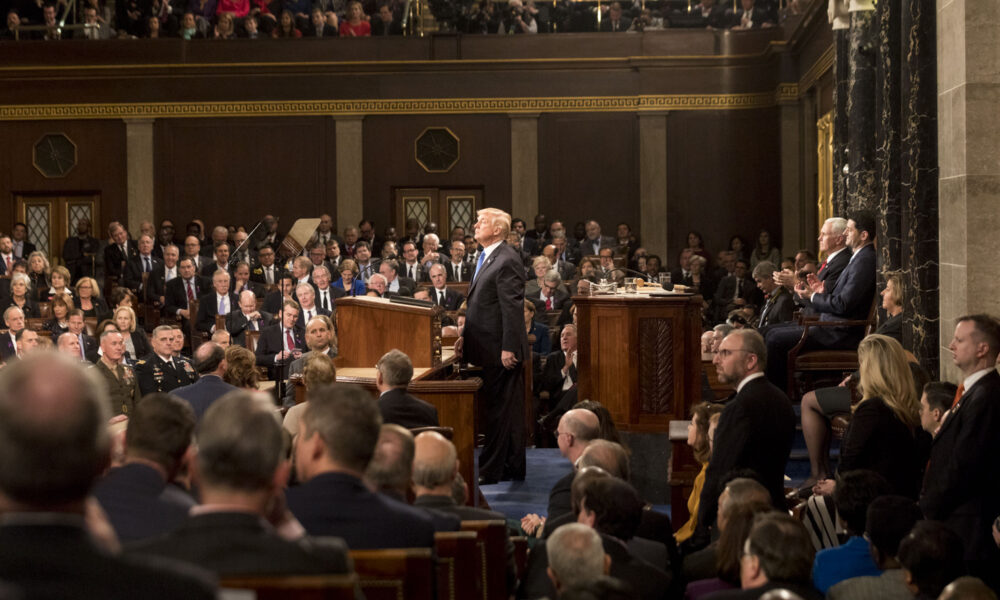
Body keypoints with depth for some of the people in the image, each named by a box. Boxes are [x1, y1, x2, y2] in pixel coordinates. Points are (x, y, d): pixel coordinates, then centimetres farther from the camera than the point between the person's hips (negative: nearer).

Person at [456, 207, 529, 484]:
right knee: (509, 409, 15)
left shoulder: (507, 261, -16)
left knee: (498, 410, -4)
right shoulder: (485, 258, 16)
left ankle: (492, 470, 1)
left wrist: (509, 348, -23)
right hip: (491, 349, 10)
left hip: (501, 350, -10)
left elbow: (513, 308, -20)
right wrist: (465, 336, 17)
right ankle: (513, 468, 22)